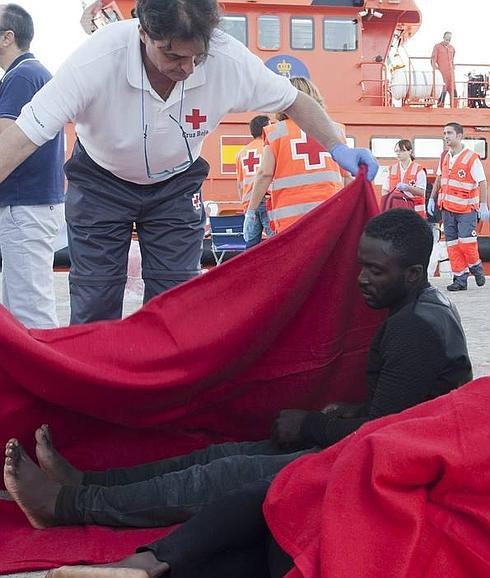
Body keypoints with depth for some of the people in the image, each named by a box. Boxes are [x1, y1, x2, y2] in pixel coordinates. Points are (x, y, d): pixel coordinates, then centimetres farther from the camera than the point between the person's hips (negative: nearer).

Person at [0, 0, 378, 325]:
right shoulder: (99, 59, -35)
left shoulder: (230, 60, -28)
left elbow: (294, 101, -9)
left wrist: (337, 147, -21)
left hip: (176, 184, 2)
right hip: (101, 182, -2)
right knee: (94, 305, -3)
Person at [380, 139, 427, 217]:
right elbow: (384, 190, 9)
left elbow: (421, 192, -8)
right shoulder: (391, 169, 12)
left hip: (414, 210, -3)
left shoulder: (418, 170, 0)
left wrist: (407, 188, -24)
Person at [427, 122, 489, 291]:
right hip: (447, 208, 6)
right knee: (452, 244, 4)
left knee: (466, 242, -13)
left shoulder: (472, 158, -10)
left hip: (466, 209, -6)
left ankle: (475, 266, 14)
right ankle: (460, 279, 9)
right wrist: (432, 199, 16)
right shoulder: (445, 157, 9)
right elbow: (439, 180, 21)